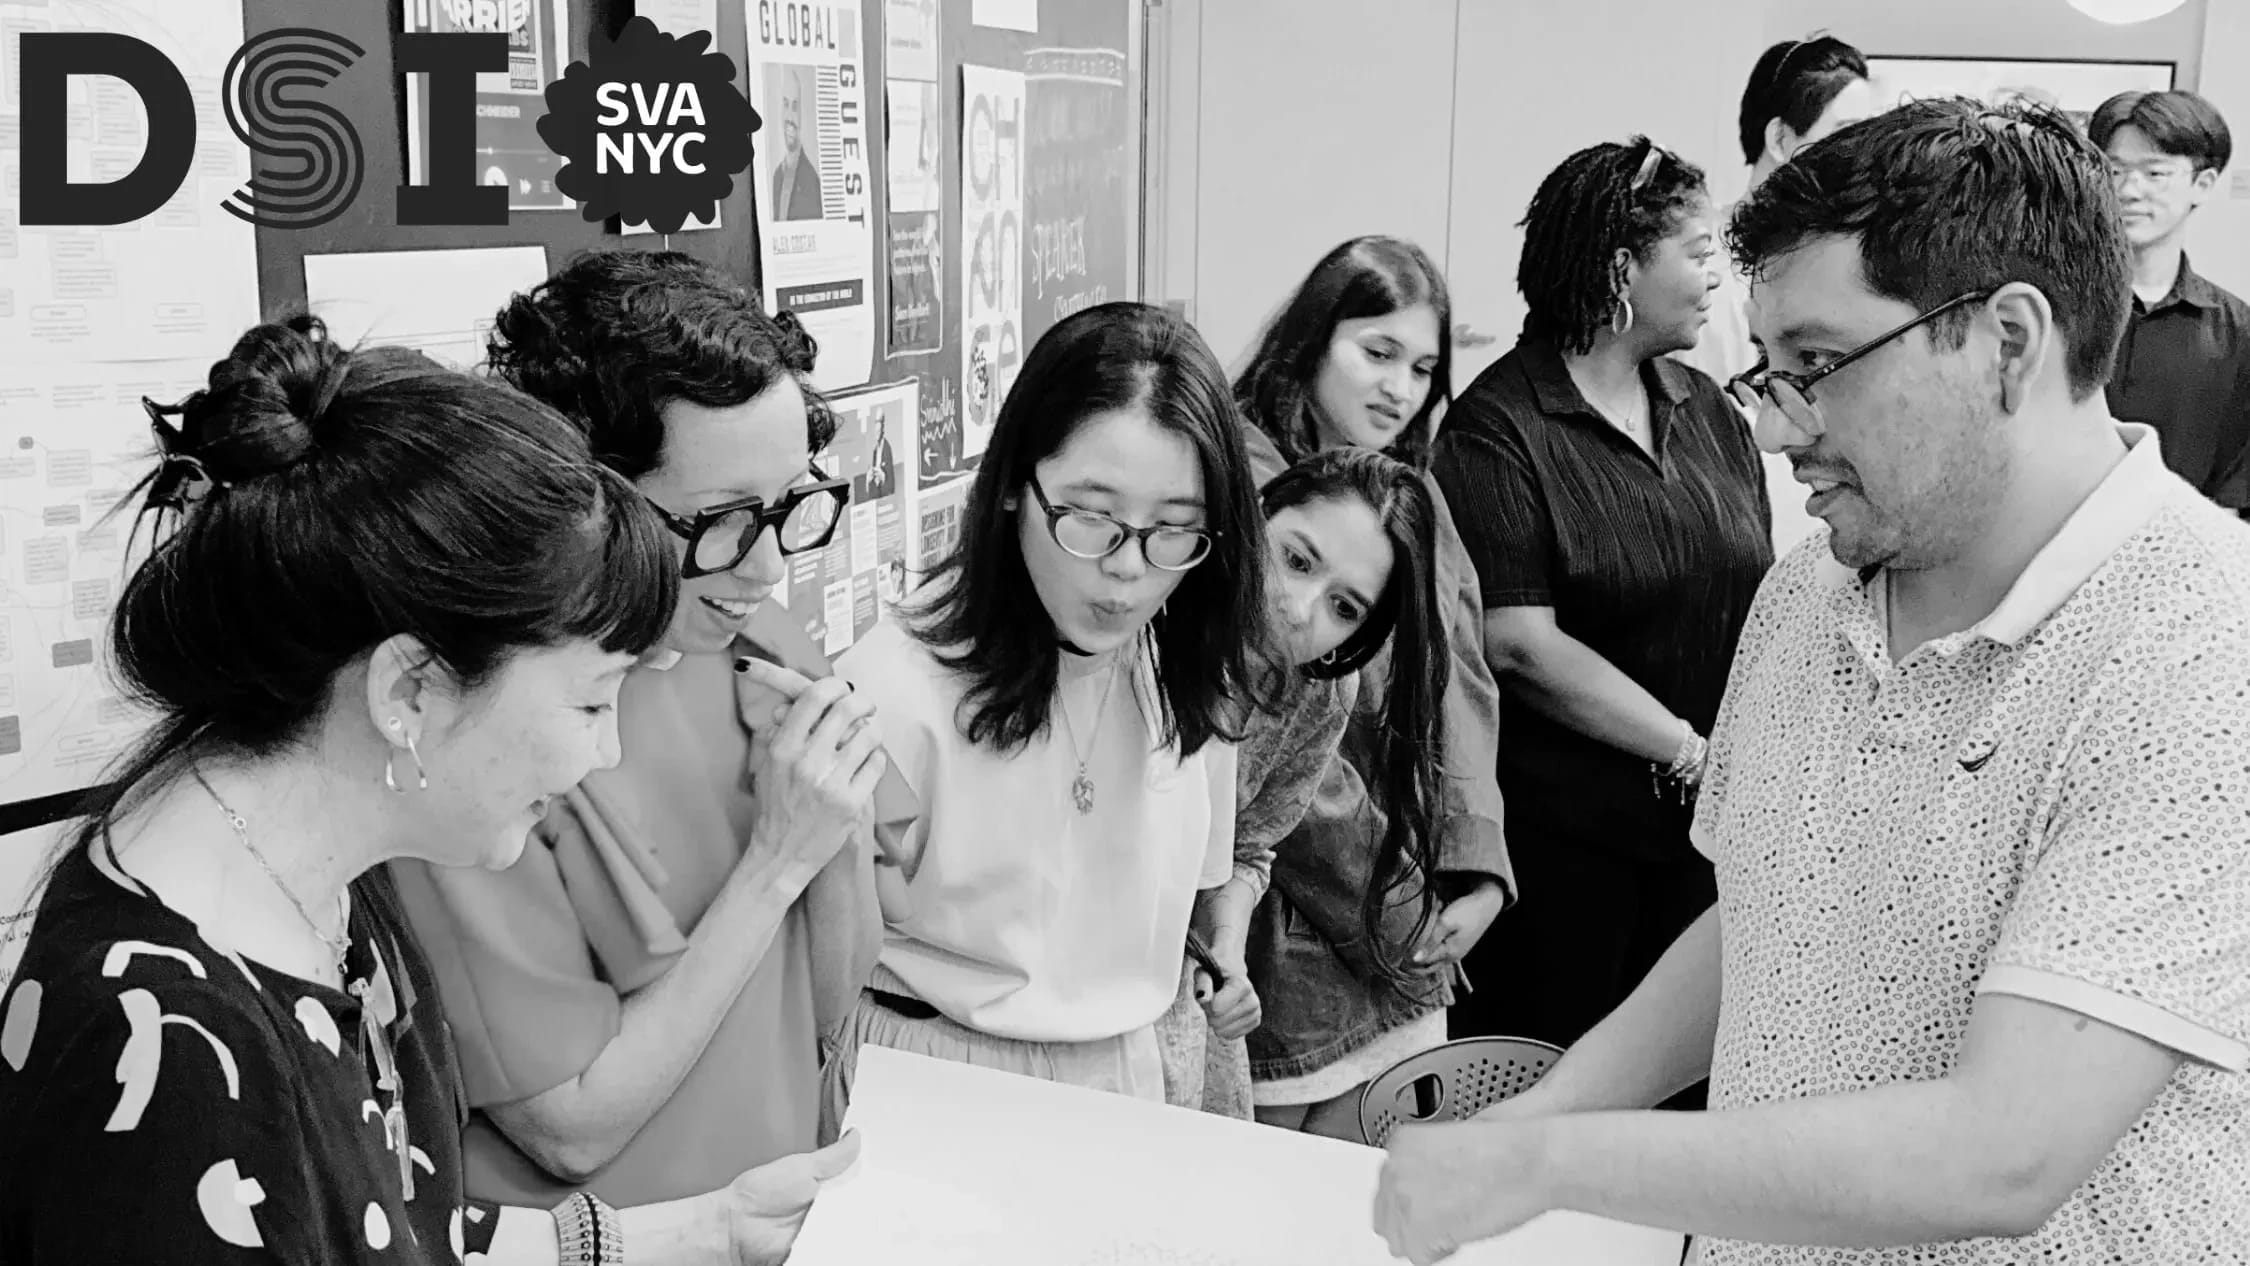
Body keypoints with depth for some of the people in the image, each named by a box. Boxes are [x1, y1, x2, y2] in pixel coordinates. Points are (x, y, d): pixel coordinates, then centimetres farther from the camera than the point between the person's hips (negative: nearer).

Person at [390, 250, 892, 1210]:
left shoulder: (763, 645, 0)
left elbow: (828, 1015, 7)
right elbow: (572, 1129, -13)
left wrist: (839, 829, -10)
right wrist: (775, 859, -16)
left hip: (805, 1210, 4)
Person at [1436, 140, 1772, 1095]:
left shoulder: (1710, 415, 11)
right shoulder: (1501, 425, -9)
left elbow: (1762, 603, 8)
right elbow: (1521, 644, -16)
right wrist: (1693, 754, -15)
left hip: (1701, 832, 6)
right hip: (1558, 832, -5)